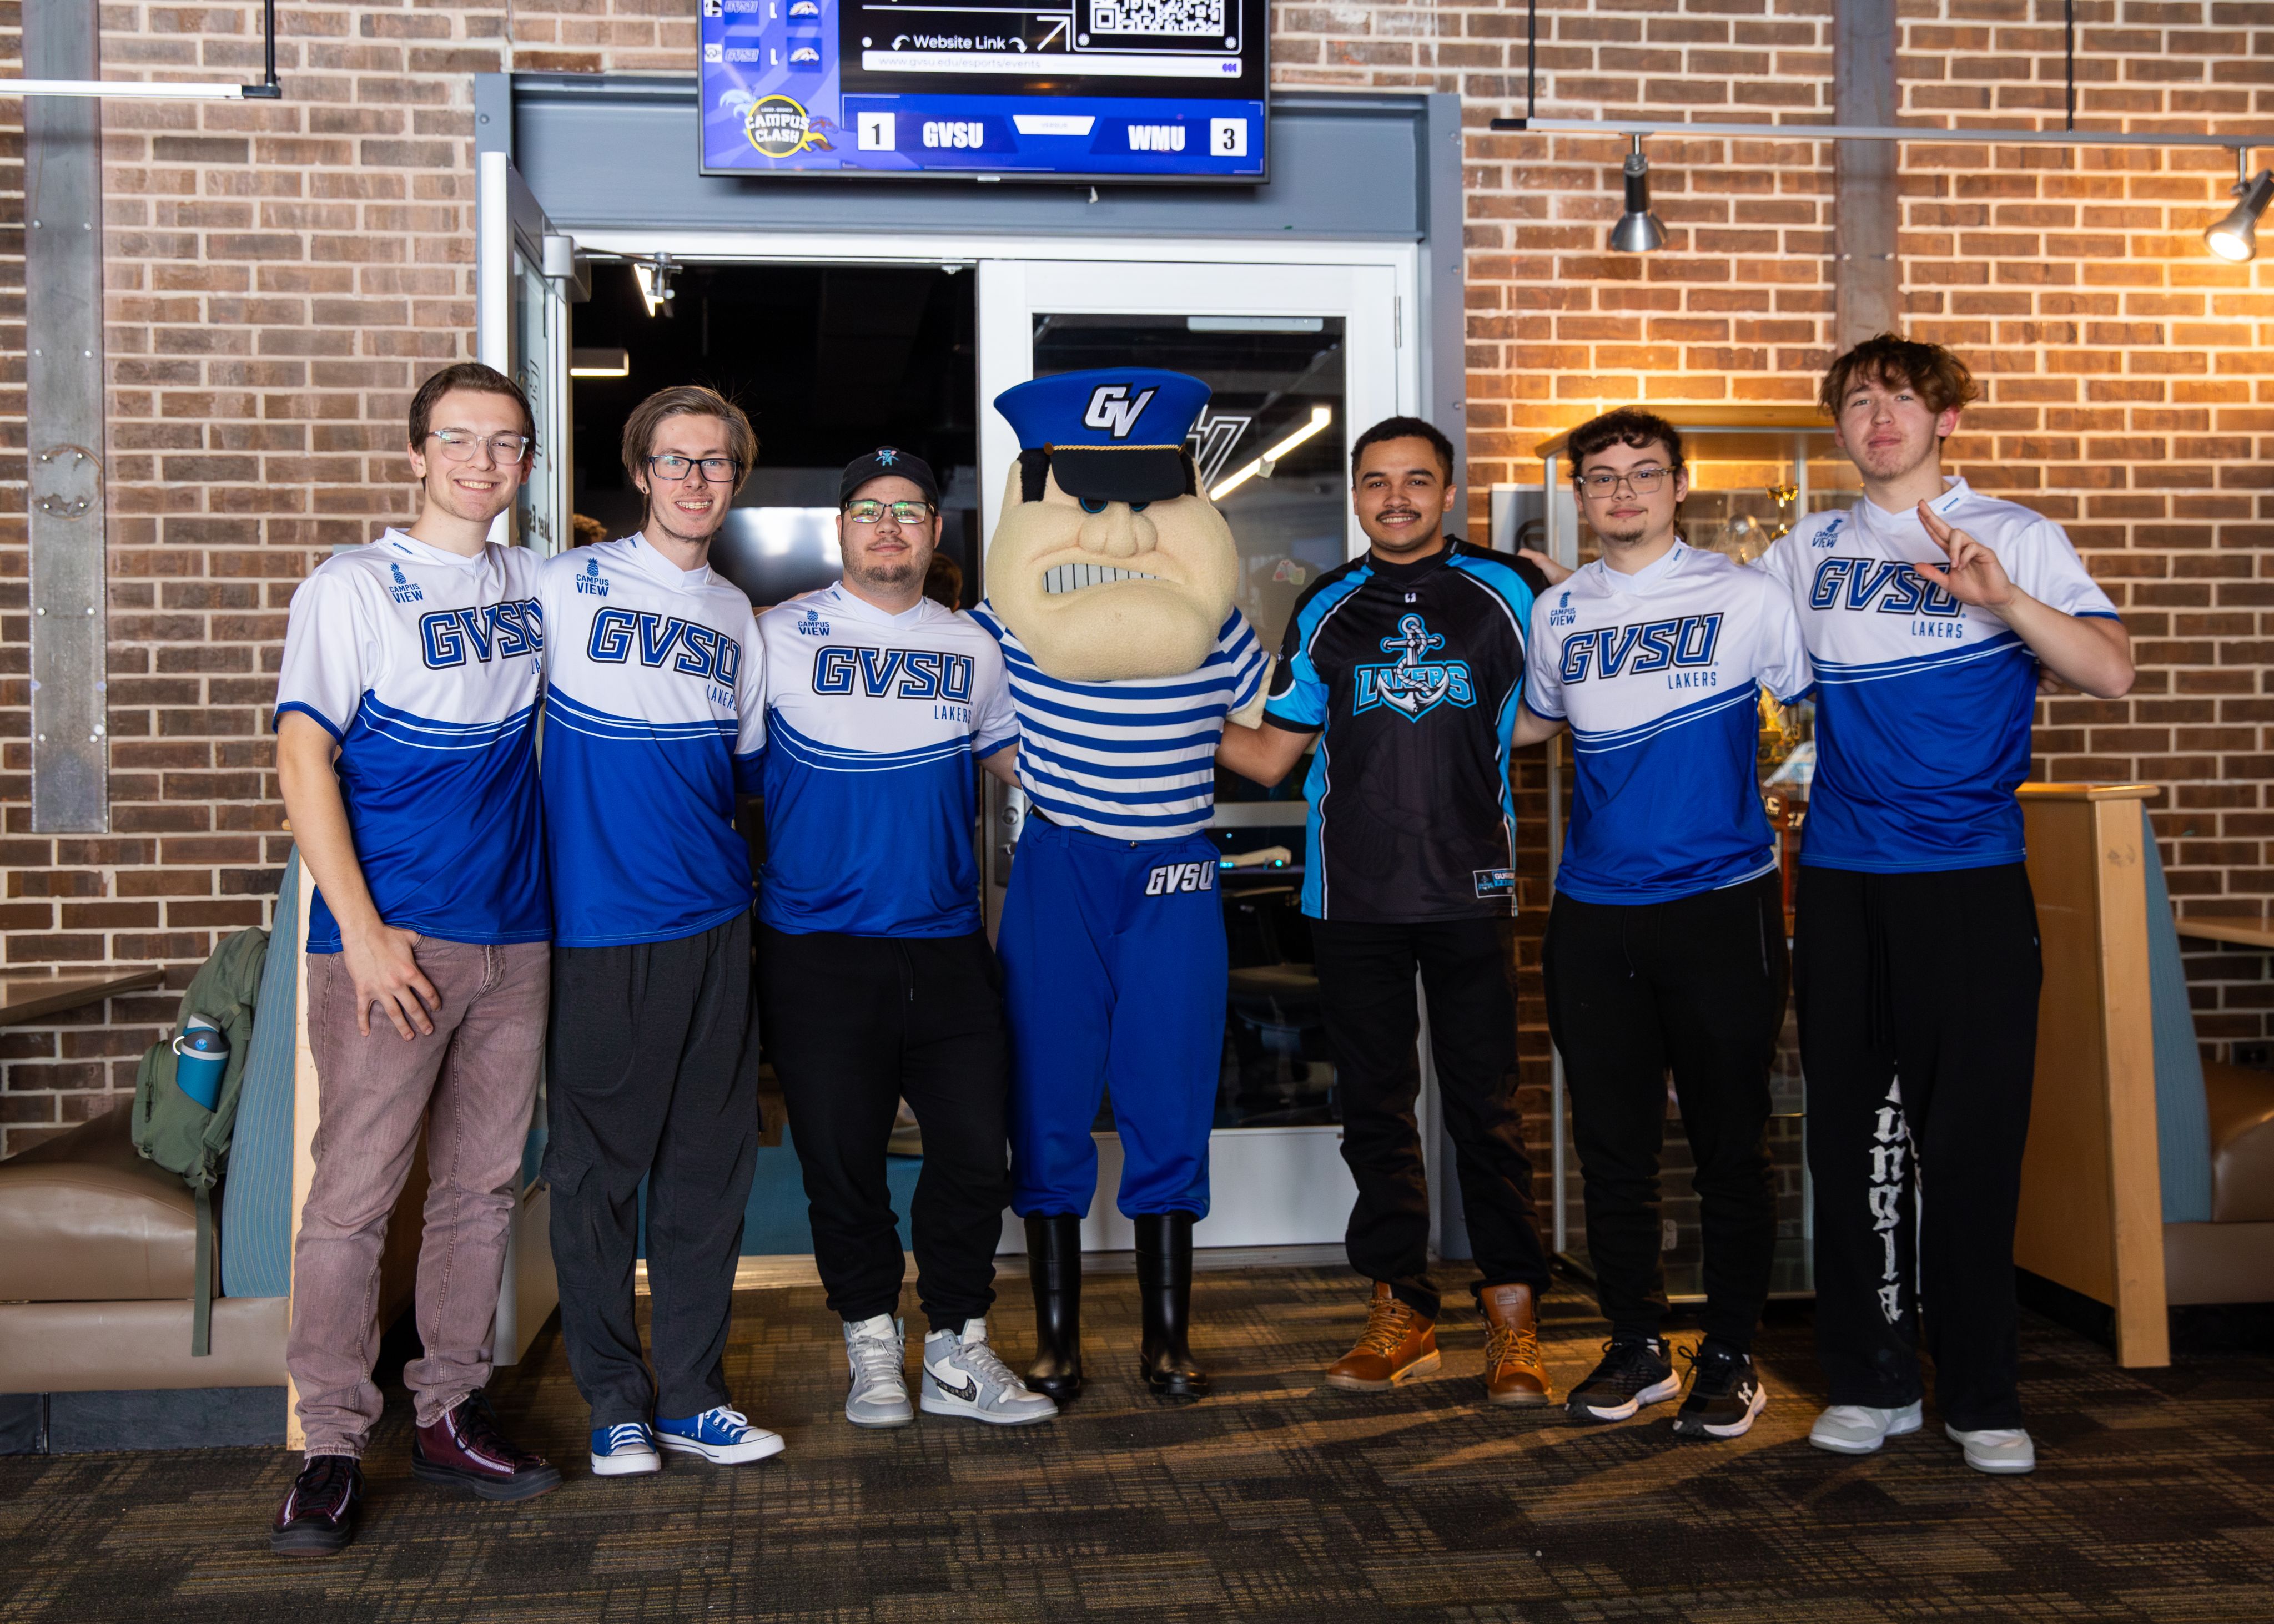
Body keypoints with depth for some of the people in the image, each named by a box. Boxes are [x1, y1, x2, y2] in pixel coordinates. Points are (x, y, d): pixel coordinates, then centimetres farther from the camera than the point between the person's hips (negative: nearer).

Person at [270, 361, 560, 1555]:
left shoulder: (536, 587, 13)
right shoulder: (352, 587, -2)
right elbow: (303, 759, -8)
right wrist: (362, 929, -14)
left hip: (514, 935, 5)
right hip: (390, 937, -5)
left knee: (482, 1187, 10)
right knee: (355, 1194, -4)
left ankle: (449, 1414, 21)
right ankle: (331, 1445, 6)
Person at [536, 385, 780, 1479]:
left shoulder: (735, 614, 15)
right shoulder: (564, 587, -1)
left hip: (715, 919, 5)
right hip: (600, 925, -4)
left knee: (711, 1162, 8)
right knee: (597, 1168, 2)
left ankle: (691, 1395, 20)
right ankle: (614, 1401, 16)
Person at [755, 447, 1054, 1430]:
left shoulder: (972, 649, 12)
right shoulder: (780, 637, 2)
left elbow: (1017, 759, 21)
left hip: (947, 942, 3)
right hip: (817, 947, -2)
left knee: (974, 1152, 1)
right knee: (842, 1157, 4)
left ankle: (957, 1354, 16)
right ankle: (872, 1347, 22)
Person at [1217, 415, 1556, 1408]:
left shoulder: (1507, 592, 4)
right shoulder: (1325, 611, 10)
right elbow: (1272, 755, 13)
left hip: (1469, 892, -2)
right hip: (1354, 897, 2)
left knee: (1486, 1109, 0)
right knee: (1375, 1106, 8)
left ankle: (1513, 1318, 10)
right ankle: (1400, 1309, 19)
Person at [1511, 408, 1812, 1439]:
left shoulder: (1746, 597, -1)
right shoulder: (1556, 613, 10)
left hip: (1722, 902, -3)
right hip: (1593, 915, 3)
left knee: (1729, 1143, 4)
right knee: (1612, 1144, 8)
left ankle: (1730, 1357, 18)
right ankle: (1635, 1347, 23)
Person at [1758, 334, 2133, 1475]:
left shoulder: (2013, 536, 3)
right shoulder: (1811, 550, 13)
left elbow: (2112, 673, -6)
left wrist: (2001, 597, -19)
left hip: (1971, 880, -3)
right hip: (1840, 882, 3)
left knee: (1971, 1140, -1)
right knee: (1851, 1136, 7)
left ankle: (1981, 1396, 12)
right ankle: (1871, 1381, 19)